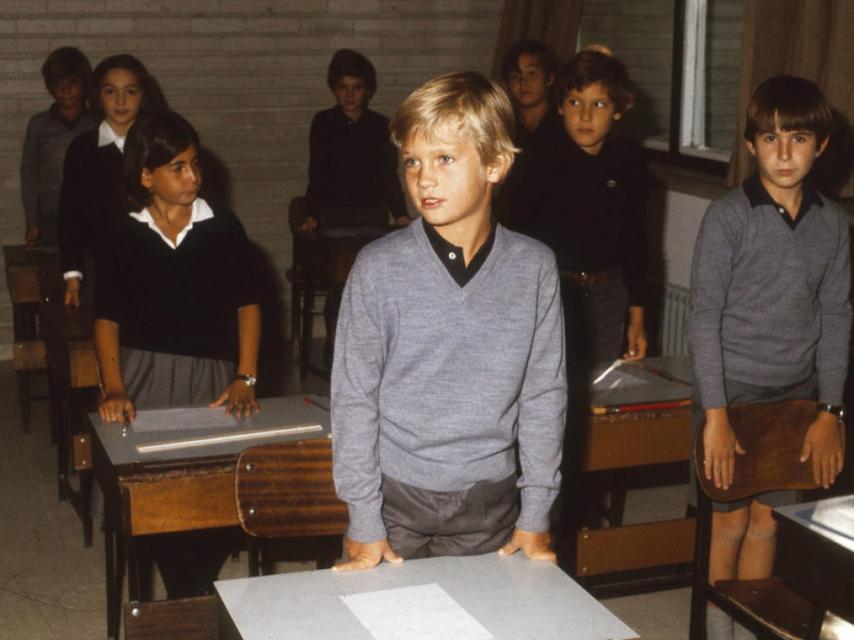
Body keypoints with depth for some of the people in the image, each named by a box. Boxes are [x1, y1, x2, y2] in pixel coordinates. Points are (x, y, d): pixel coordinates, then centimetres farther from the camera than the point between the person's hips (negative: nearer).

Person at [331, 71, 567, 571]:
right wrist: (364, 524, -5)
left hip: (490, 506, 1)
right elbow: (354, 399, -5)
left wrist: (536, 516, 3)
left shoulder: (534, 268, -5)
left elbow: (544, 394, 1)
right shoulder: (379, 268, -10)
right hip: (396, 498, -1)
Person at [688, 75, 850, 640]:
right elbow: (705, 318, -11)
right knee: (732, 521, 5)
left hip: (797, 396, 3)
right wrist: (715, 416, -14)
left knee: (768, 520, 11)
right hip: (733, 392, -3)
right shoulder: (728, 217, -10)